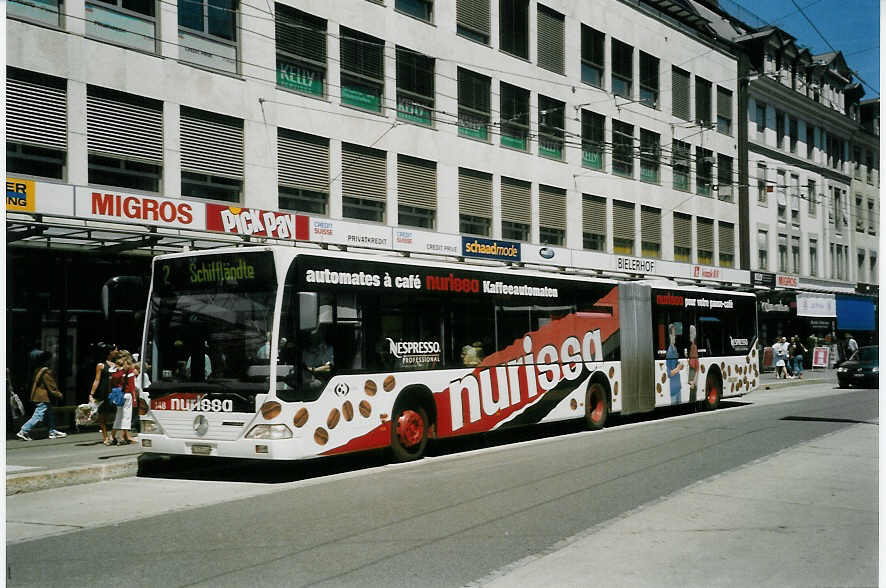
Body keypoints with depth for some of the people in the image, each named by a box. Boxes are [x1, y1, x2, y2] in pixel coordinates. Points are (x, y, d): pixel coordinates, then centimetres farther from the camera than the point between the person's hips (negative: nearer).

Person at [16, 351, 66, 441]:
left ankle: (53, 432, 20)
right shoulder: (46, 372, -19)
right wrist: (59, 394, -5)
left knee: (50, 415, 15)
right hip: (43, 398, -10)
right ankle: (23, 432, -6)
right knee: (38, 416, -7)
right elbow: (51, 386, -17)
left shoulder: (38, 371, 11)